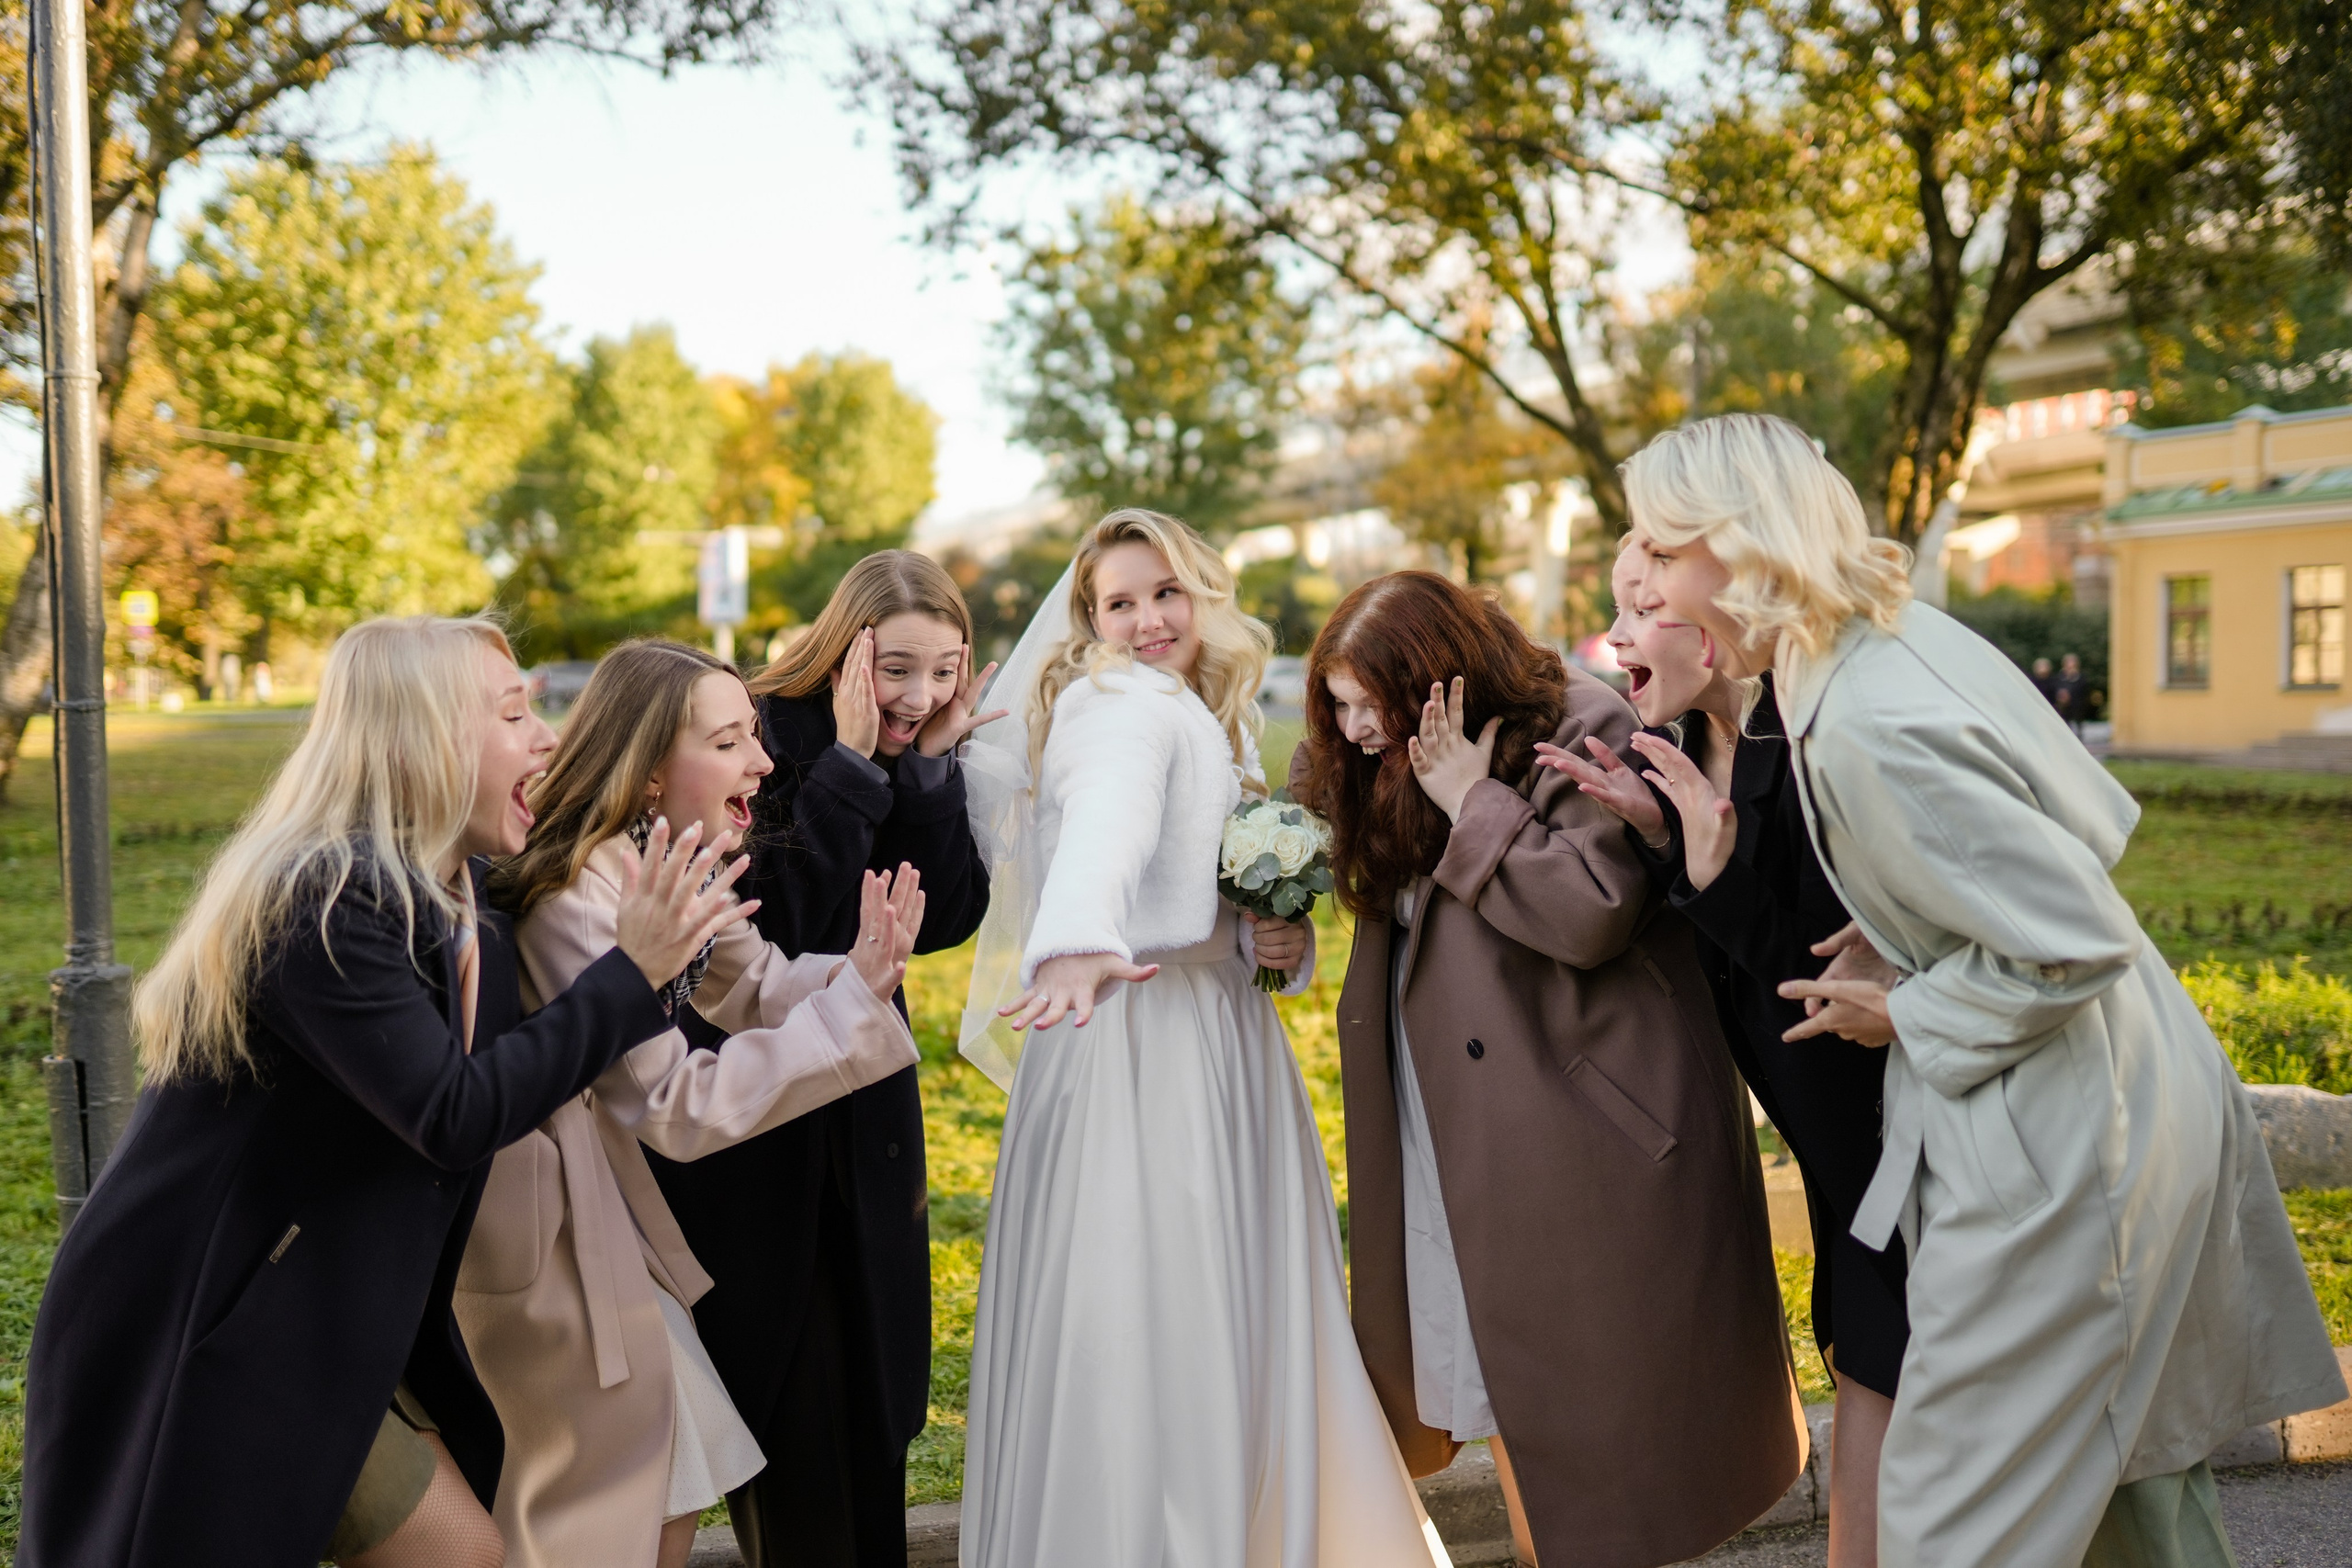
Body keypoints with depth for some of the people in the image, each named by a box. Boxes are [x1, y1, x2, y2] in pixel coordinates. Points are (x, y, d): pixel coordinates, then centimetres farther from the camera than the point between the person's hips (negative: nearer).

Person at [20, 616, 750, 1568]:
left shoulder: (462, 907, 3)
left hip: (324, 1325, 9)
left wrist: (673, 942, 5)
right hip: (196, 1335, -9)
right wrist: (633, 974, -24)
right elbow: (454, 1116, -28)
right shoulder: (324, 897, -24)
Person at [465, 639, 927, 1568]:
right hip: (537, 1226, -9)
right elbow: (676, 1109, -26)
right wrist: (850, 1003, -28)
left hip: (605, 1201, 9)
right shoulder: (580, 898, -27)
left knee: (677, 1493, 16)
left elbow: (756, 988, 5)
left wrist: (856, 974, -18)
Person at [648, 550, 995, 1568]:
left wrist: (931, 767, -17)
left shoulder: (926, 759, 1)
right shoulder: (761, 742, -17)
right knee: (783, 1380, 1)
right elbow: (776, 929, -26)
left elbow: (946, 920, -9)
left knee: (872, 1364, 15)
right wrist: (855, 767, -27)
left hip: (864, 1105, 6)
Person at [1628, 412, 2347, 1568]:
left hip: (2060, 1154, -10)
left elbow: (2078, 947, -25)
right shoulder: (1905, 636, 2)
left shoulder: (1874, 731, -27)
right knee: (2124, 1450, 26)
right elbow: (2096, 824, 10)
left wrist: (1907, 1013, -11)